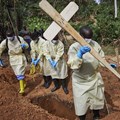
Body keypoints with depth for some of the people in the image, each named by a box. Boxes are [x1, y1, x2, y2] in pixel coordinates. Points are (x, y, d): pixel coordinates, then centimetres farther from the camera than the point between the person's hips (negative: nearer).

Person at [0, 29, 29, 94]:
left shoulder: (20, 39, -16)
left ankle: (22, 89, -5)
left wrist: (24, 46, -27)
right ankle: (24, 83, 37)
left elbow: (27, 45, -3)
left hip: (20, 57, -3)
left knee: (20, 73, -10)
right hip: (12, 58, 3)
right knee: (18, 73, 14)